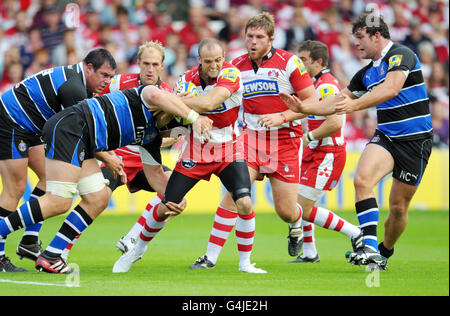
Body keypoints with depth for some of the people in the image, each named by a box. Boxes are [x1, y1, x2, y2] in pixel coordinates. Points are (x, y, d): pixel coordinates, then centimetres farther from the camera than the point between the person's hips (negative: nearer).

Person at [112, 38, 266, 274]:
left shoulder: (231, 74, -19)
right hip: (195, 151, 2)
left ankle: (245, 262, -4)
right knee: (165, 208, 1)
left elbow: (208, 104, -34)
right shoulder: (188, 79, -8)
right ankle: (137, 250, 26)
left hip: (228, 151, -2)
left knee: (244, 203, -21)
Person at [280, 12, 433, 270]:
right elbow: (338, 102, 19)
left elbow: (391, 89, -29)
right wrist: (304, 108, 8)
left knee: (399, 206, 0)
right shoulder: (366, 73, 13)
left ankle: (384, 253, 24)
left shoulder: (401, 55, -12)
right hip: (385, 137, 6)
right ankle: (370, 247, -29)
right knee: (362, 179, -23)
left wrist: (355, 105, -37)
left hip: (415, 140, -6)